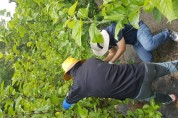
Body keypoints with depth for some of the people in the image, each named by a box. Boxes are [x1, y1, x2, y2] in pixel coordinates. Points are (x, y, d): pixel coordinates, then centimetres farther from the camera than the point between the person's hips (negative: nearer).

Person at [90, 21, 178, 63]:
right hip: (135, 41, 7)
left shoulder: (114, 30, -32)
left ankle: (167, 34, -9)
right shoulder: (104, 39, -6)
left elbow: (122, 49, -29)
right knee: (148, 60, -10)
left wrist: (111, 63, -22)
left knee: (149, 45, -39)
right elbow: (113, 53, 7)